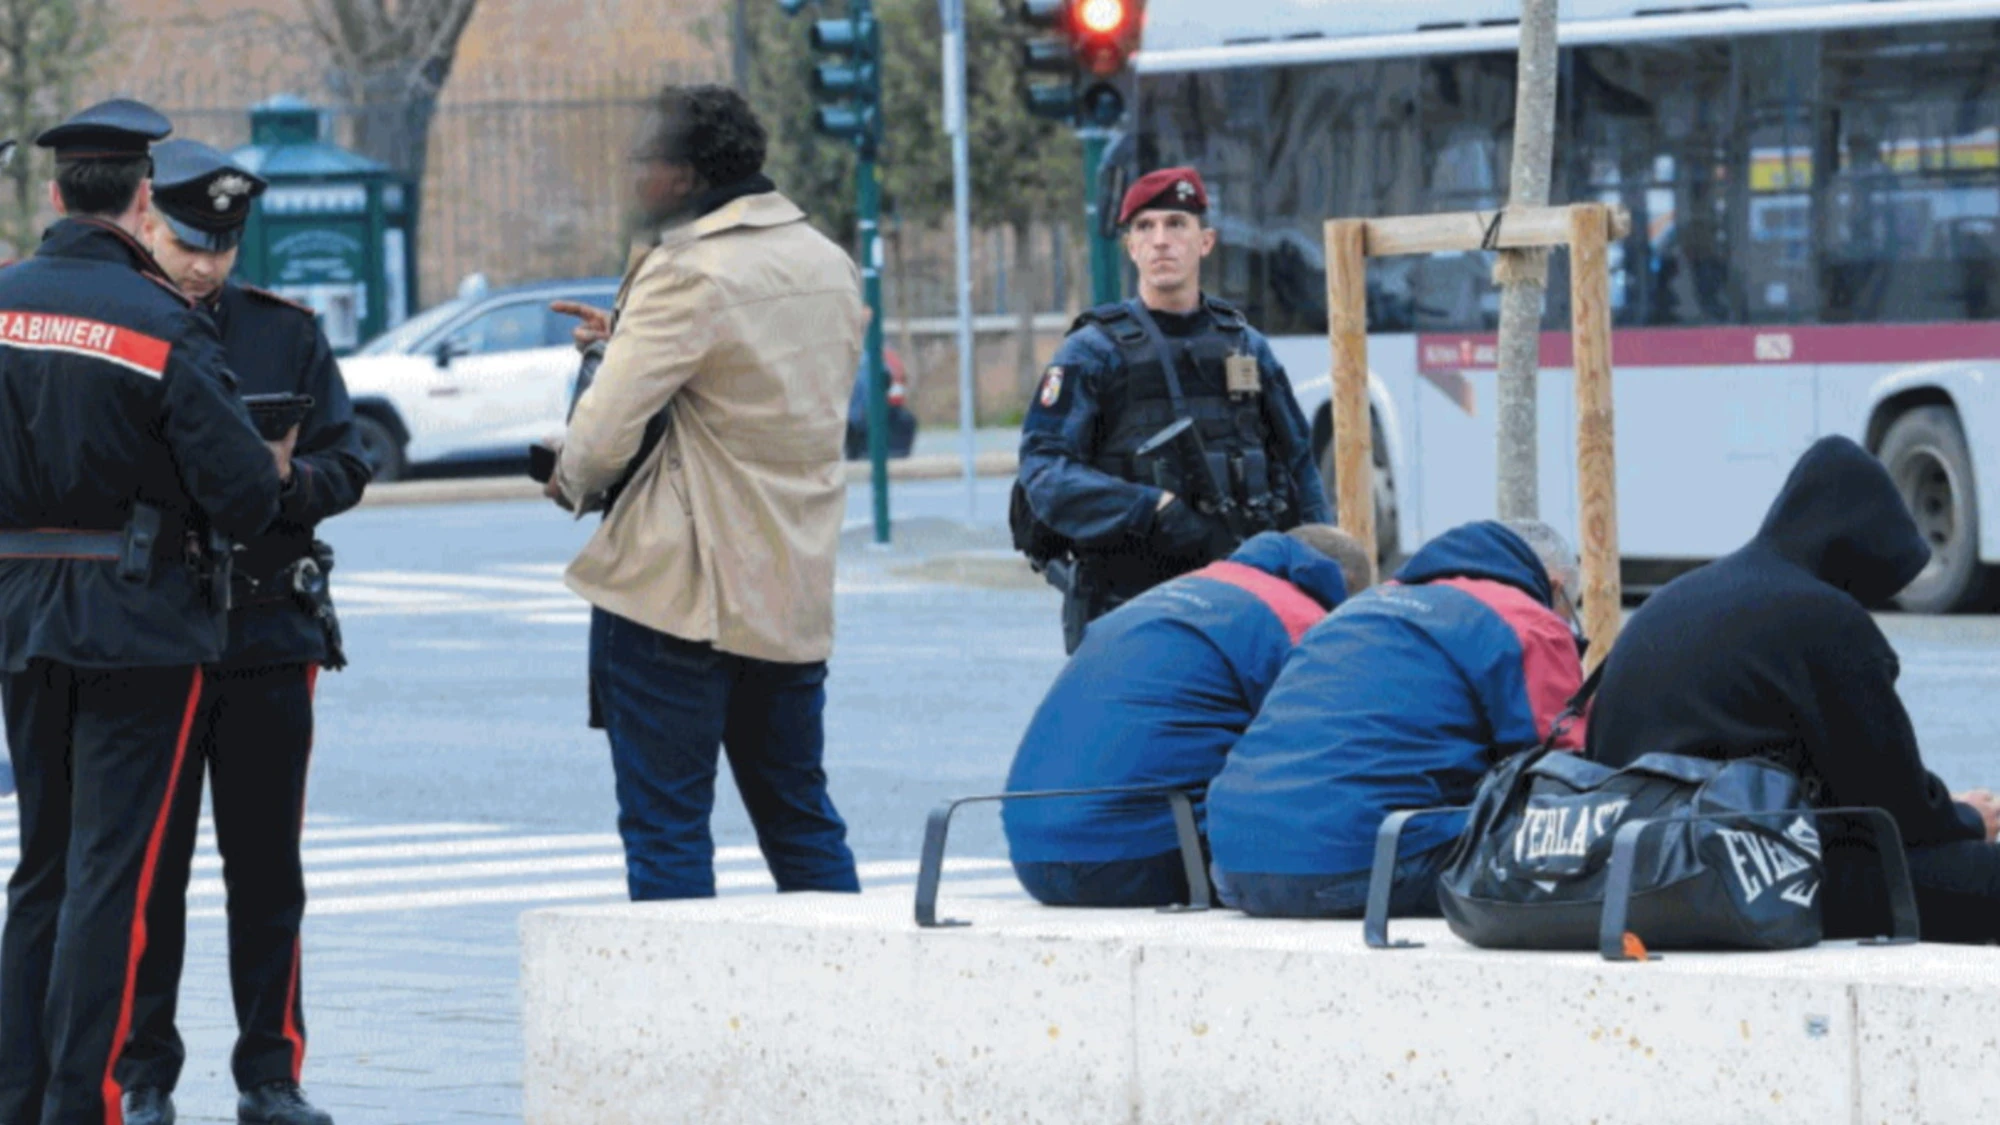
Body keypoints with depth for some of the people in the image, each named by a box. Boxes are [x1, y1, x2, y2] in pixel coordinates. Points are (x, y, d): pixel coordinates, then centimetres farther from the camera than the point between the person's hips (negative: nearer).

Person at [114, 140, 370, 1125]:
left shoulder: (285, 333, 9)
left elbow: (346, 467, 8)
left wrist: (287, 481, -12)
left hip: (270, 634, 3)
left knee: (267, 867, 6)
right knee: (147, 868, -1)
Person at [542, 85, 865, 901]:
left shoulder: (689, 274, -15)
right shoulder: (830, 266, 10)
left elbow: (606, 429, -20)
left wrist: (571, 482, 2)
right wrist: (628, 336, 20)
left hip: (681, 590, -8)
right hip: (798, 587, 8)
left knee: (665, 827, -2)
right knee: (801, 818, 15)